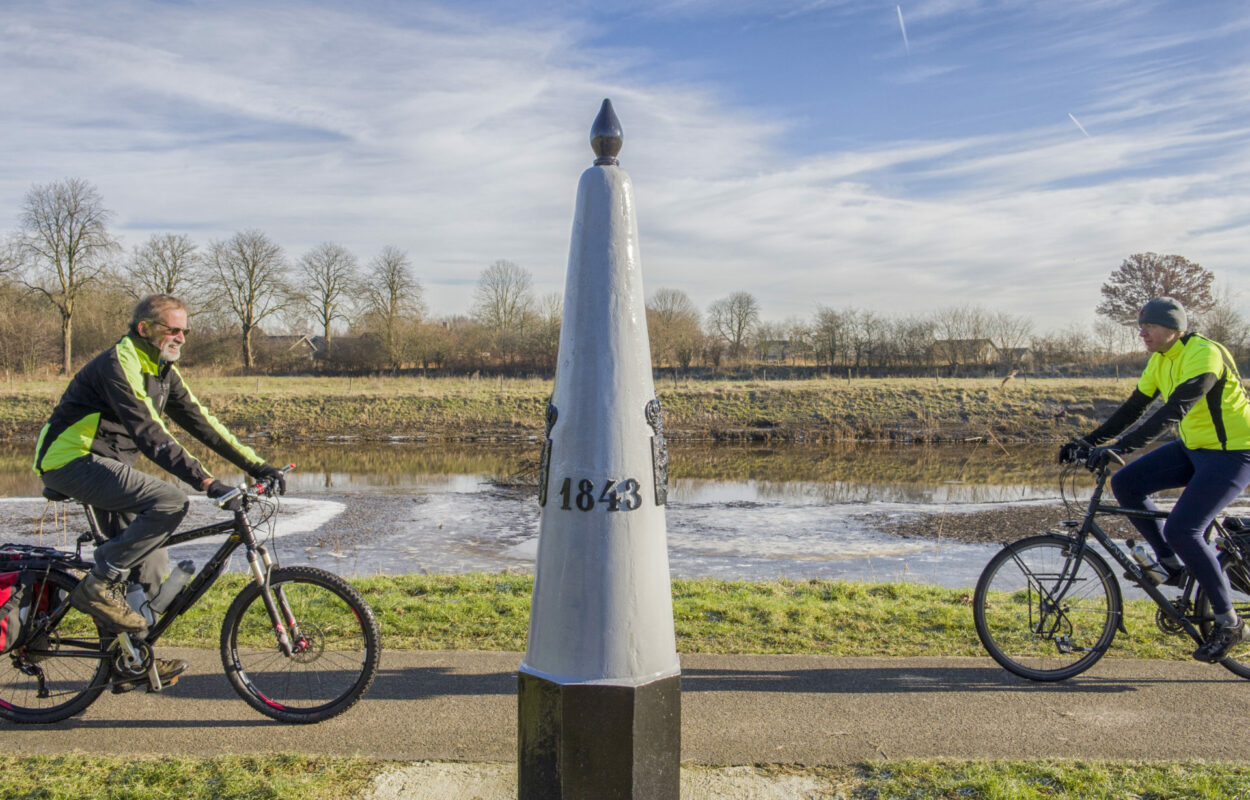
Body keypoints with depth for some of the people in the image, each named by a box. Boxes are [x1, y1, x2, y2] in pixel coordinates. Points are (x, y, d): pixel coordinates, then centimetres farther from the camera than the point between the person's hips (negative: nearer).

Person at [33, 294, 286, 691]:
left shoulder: (163, 371, 8)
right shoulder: (118, 364, -21)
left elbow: (199, 421, 6)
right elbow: (150, 435, -31)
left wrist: (258, 466, -2)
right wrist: (207, 482, -38)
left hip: (106, 465, 9)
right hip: (72, 461, -9)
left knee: (151, 567, 6)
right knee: (169, 502, -28)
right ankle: (97, 586, -15)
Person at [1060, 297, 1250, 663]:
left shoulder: (1203, 355, -24)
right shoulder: (1160, 360, 3)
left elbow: (1173, 411, -36)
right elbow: (1134, 407, 6)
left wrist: (1118, 446, -42)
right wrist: (1088, 440, -3)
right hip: (1194, 447, 9)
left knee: (1181, 529, -20)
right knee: (1125, 483, -6)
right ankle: (1172, 564, 8)